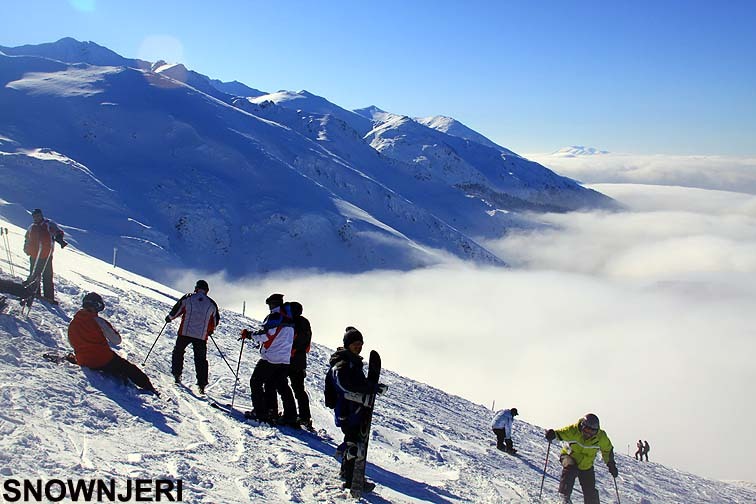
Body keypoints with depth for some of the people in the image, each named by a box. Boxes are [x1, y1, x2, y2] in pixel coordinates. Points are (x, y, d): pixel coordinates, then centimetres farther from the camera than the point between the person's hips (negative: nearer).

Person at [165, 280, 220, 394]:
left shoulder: (188, 298, 1)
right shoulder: (211, 304, 6)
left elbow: (177, 310, 5)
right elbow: (215, 321, 13)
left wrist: (169, 317, 25)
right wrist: (210, 330, 31)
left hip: (185, 332, -1)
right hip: (202, 336, 1)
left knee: (178, 352, 22)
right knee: (201, 360, 8)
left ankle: (177, 375, 18)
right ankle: (202, 384, 1)